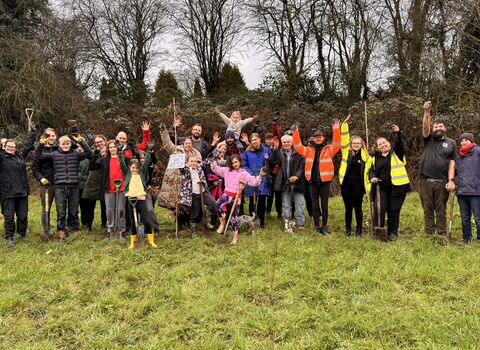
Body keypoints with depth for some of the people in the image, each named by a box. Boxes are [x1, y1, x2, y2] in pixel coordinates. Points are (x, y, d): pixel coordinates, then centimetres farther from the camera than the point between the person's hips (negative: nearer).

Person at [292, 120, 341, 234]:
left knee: (324, 205, 5)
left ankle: (324, 226, 16)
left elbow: (337, 145, -11)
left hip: (325, 181, -1)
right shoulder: (309, 150, 8)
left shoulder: (328, 149, 3)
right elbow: (298, 147, 0)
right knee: (314, 206, 7)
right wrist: (295, 133, -10)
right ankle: (317, 226, 17)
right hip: (313, 182, 2)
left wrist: (336, 130, -20)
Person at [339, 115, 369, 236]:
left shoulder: (364, 155, 3)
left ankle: (359, 228, 19)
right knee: (348, 207, 8)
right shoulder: (346, 152, 2)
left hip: (358, 185, 0)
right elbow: (344, 137, -4)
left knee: (358, 207, 6)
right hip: (346, 184, 0)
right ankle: (348, 228, 20)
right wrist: (345, 123, -10)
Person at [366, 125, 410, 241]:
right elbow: (370, 170, 16)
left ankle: (393, 233, 17)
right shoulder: (375, 158, 12)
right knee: (379, 209, -10)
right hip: (381, 188, 2)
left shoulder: (396, 153, 7)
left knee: (394, 212, 5)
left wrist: (398, 133, -28)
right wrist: (372, 177, -6)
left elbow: (400, 143, -11)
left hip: (397, 187, -1)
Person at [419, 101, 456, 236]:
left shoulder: (451, 143, 9)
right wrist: (426, 112, -27)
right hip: (425, 181, 1)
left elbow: (452, 163, 3)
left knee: (441, 210, 3)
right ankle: (429, 236, 9)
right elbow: (425, 126, -11)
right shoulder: (429, 139, 10)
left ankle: (442, 236, 7)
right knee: (428, 210, 4)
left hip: (442, 182, 0)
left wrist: (451, 180, -9)